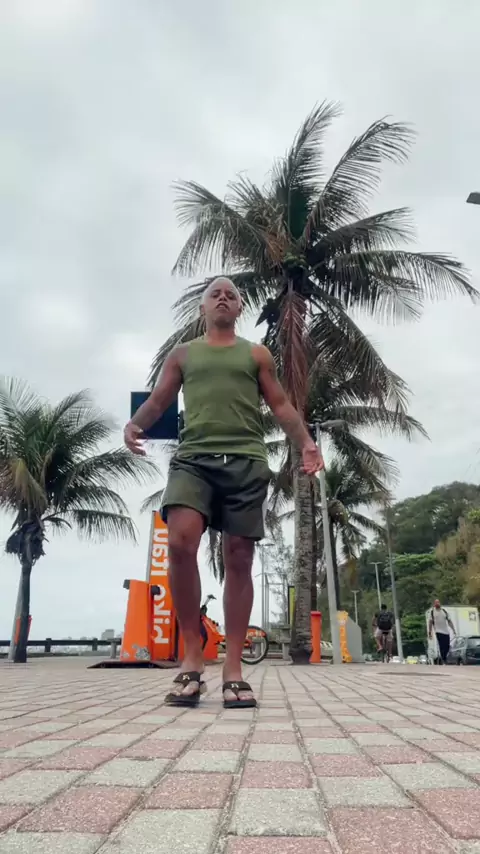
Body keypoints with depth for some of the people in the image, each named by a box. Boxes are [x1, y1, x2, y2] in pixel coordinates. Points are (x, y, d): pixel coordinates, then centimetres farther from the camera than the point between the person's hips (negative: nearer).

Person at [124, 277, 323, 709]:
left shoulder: (257, 354, 20)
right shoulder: (182, 354, 22)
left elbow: (280, 404, 14)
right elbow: (158, 400, 15)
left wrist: (305, 441, -4)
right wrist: (135, 423, -8)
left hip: (246, 461, 0)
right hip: (193, 457, 0)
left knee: (239, 559, -2)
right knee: (180, 543, -22)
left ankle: (233, 669, 6)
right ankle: (192, 656, -6)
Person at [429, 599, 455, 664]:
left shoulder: (444, 611, 13)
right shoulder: (432, 611, 3)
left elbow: (449, 621, 12)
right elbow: (430, 622, 2)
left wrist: (453, 629, 3)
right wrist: (430, 632, -3)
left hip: (446, 632, 4)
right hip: (439, 632, -4)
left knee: (447, 647, 3)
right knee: (442, 647, -13)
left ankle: (442, 659, 22)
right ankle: (443, 660, -8)